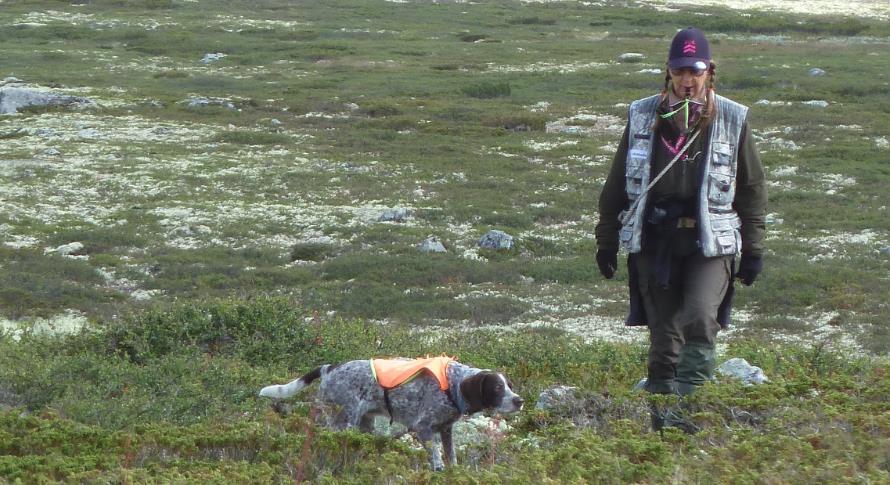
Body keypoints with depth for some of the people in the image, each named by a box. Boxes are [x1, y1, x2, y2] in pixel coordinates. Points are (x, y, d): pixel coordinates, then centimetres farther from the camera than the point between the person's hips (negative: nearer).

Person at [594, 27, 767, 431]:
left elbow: (752, 187, 7)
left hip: (710, 242, -2)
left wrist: (753, 249, 4)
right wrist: (606, 239, 12)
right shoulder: (643, 117, 6)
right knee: (663, 335, 5)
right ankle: (661, 420, 14)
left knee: (700, 320, -21)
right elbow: (617, 182, 13)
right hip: (654, 240, 2)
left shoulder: (732, 120, 2)